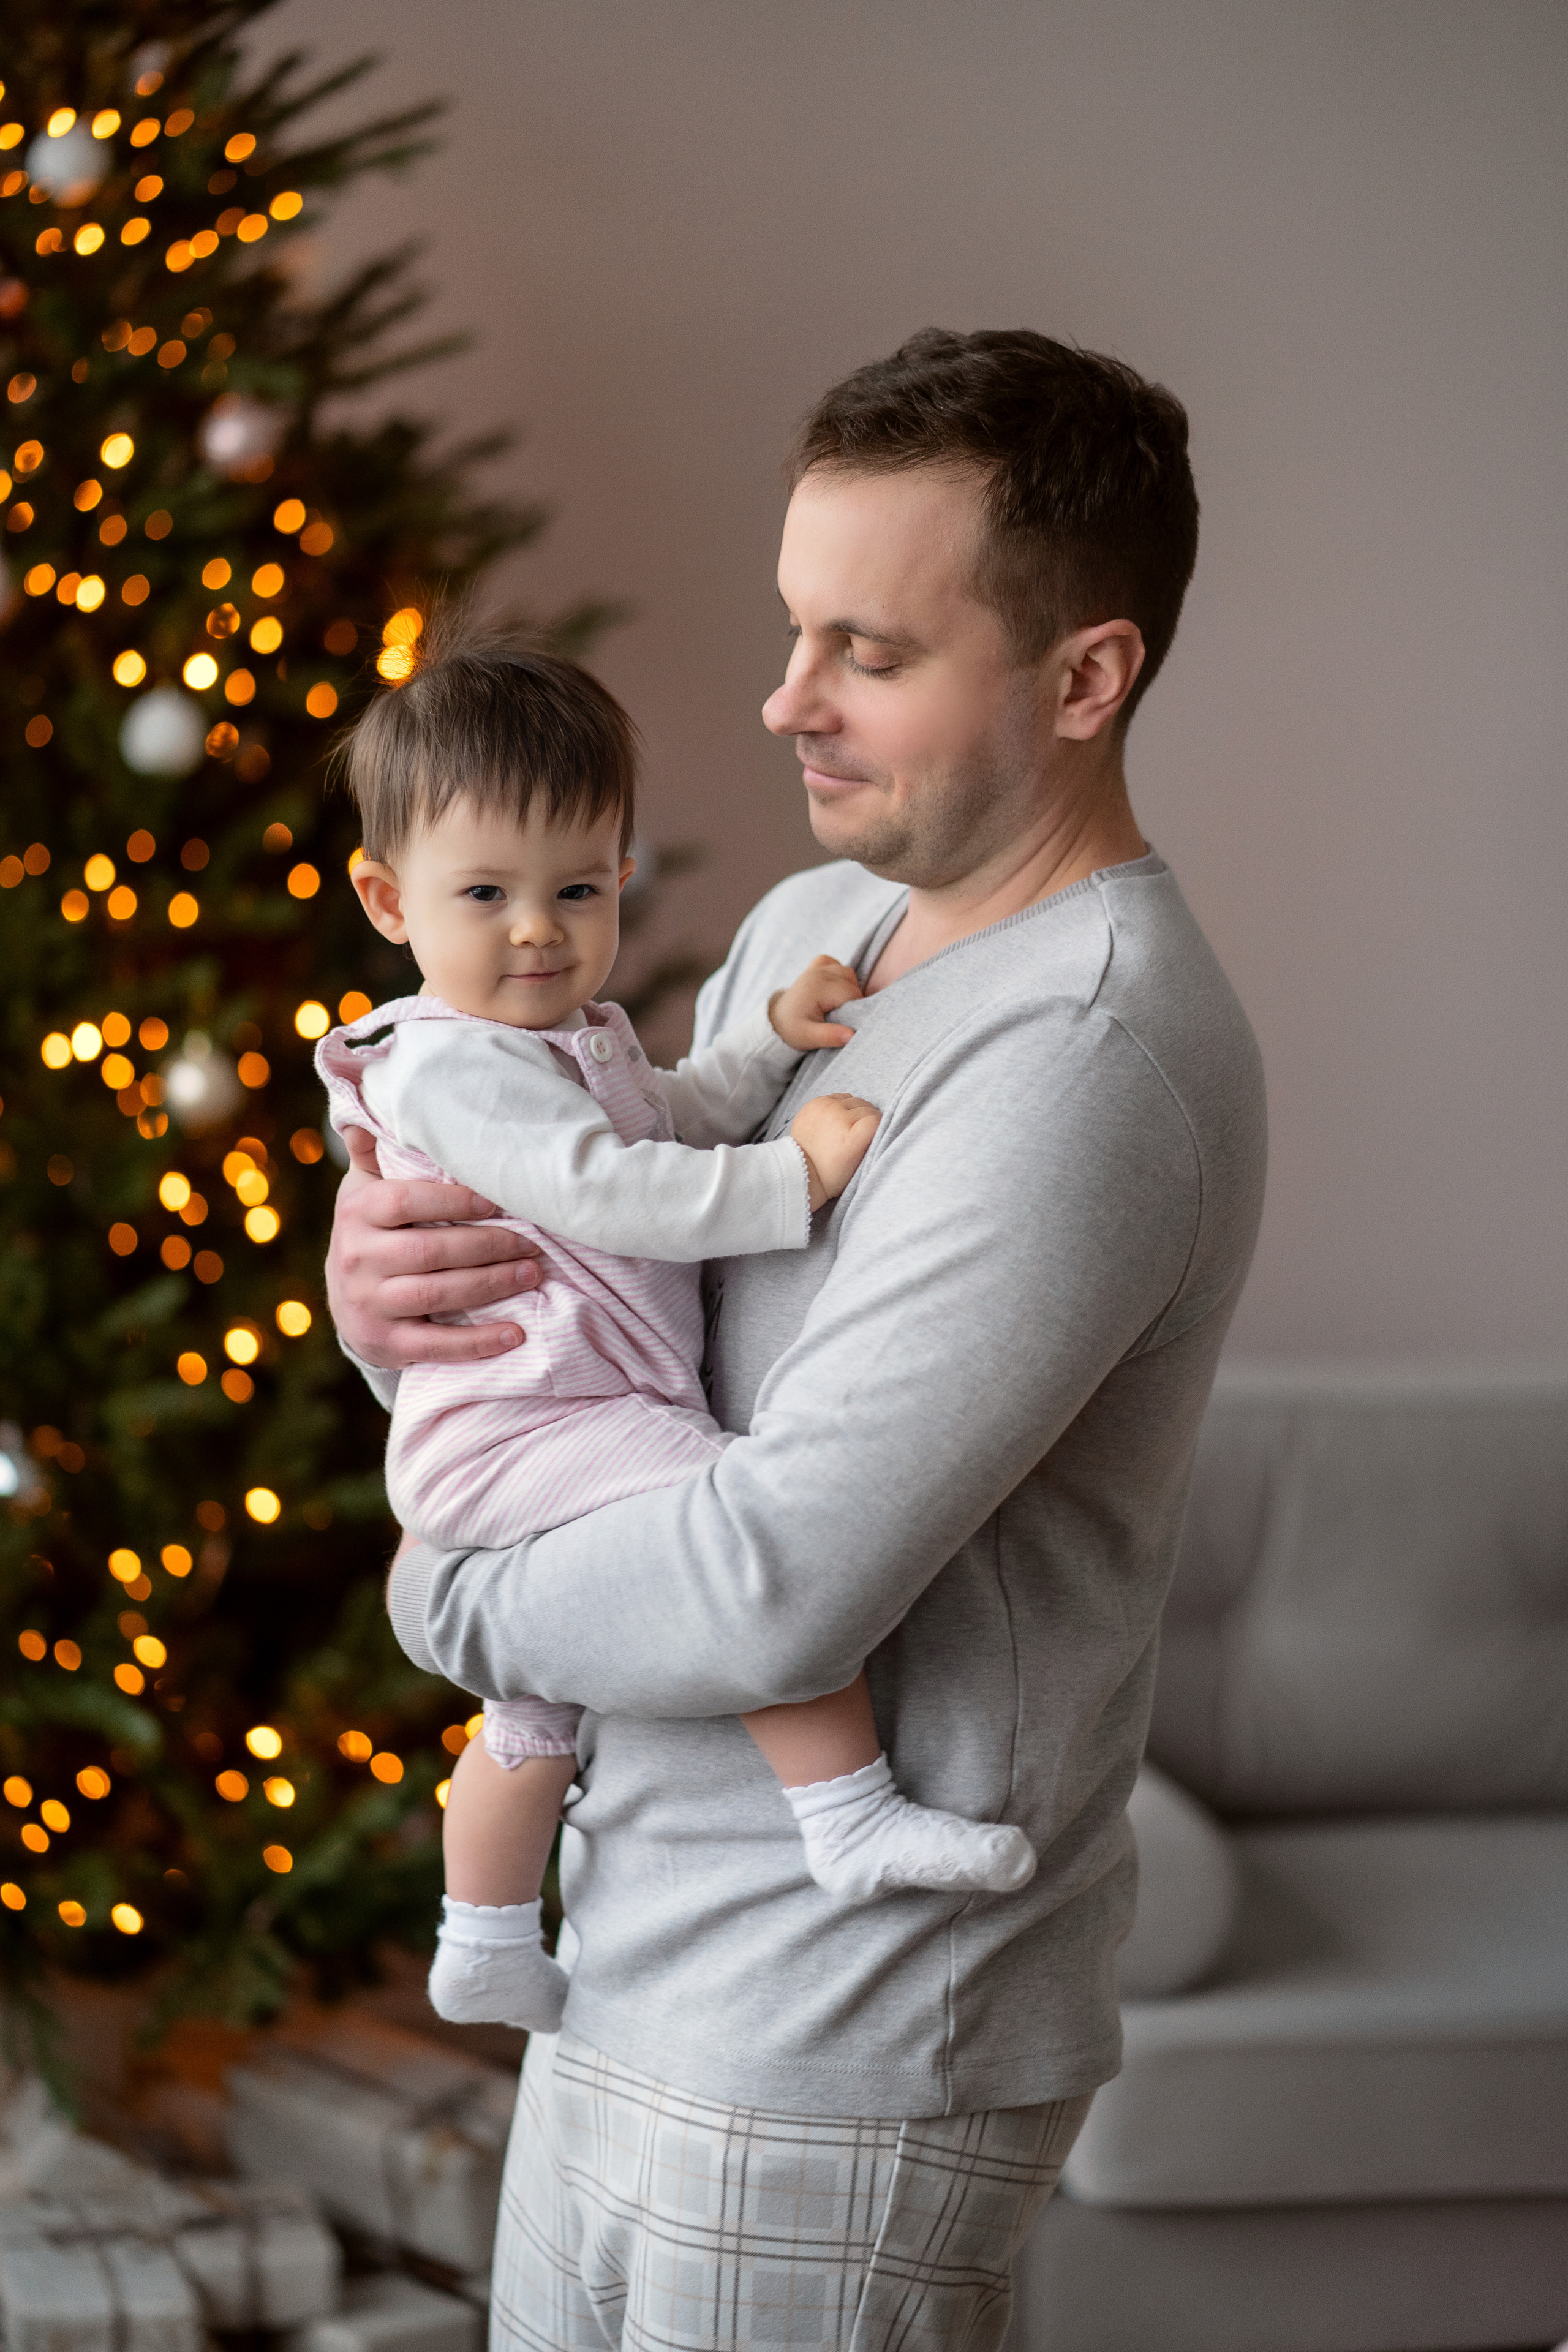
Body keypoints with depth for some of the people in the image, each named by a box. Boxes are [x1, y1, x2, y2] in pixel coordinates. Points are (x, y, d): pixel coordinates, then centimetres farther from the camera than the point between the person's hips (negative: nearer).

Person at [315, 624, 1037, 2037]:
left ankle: (486, 1947, 44)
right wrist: (789, 1180, -29)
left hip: (575, 1427, 11)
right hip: (521, 1431, -11)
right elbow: (604, 1188, -28)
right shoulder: (454, 1065, -18)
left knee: (540, 1703, 26)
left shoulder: (575, 1036, 16)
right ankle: (853, 1818, -27)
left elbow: (666, 1119, 29)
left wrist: (772, 1042, 14)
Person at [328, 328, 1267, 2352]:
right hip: (634, 1967, 9)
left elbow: (781, 1589, -27)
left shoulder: (1092, 1061, -23)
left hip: (841, 2051, -8)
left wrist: (451, 1601, -9)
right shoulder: (813, 926, 8)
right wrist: (378, 1271, -8)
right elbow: (570, 1250, 16)